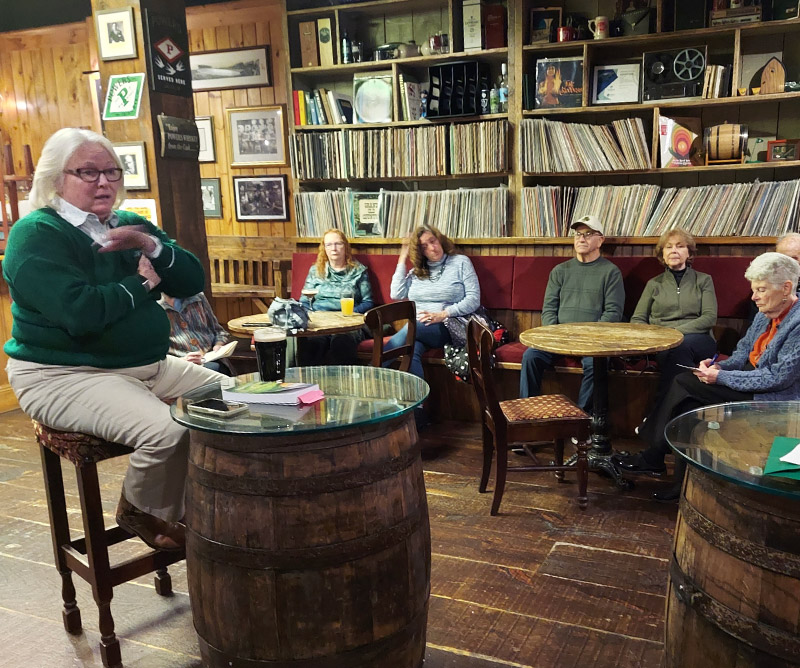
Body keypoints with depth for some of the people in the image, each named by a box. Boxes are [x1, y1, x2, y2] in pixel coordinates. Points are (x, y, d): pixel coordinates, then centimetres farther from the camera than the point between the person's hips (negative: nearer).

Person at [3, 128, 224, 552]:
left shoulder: (130, 227, 13)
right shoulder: (36, 235, -10)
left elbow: (192, 282, 4)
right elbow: (80, 312, -26)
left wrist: (151, 246, -13)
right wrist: (140, 284, -11)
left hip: (150, 365, 8)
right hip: (64, 375, -8)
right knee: (166, 430, -31)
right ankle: (143, 512, 1)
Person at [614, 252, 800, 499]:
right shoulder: (766, 314, 8)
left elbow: (780, 377, -22)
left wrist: (721, 377, -19)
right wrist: (720, 366, -5)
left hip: (774, 398, -8)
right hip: (753, 377, 8)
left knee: (685, 385, -17)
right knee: (690, 405, -14)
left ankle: (653, 458, -2)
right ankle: (686, 481, -9)